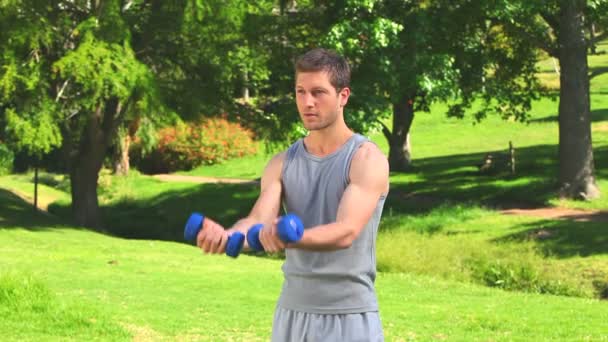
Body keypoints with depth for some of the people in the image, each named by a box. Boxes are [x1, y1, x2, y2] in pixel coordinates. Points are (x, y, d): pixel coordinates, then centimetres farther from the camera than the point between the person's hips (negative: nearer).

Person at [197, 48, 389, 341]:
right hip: (292, 313, 5)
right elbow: (259, 219, -9)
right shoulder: (282, 164, 7)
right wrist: (226, 235, -34)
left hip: (349, 317, -5)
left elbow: (346, 232, -23)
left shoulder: (367, 159, -9)